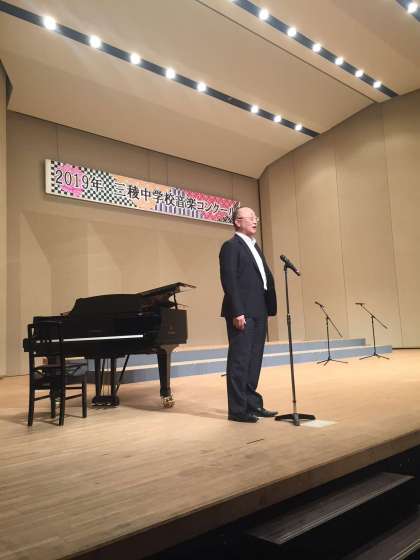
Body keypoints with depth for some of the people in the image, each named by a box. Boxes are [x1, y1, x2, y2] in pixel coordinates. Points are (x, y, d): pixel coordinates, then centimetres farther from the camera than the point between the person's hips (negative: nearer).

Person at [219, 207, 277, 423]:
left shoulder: (254, 246, 21)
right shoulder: (231, 246, -6)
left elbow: (265, 277, 17)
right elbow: (229, 281, -15)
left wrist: (268, 308, 7)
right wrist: (237, 312, -21)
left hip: (258, 312, 9)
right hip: (242, 313, -9)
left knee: (254, 360, 13)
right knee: (239, 360, -3)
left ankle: (252, 404, 22)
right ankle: (237, 409, 4)